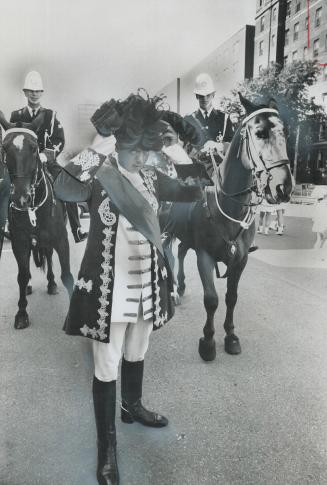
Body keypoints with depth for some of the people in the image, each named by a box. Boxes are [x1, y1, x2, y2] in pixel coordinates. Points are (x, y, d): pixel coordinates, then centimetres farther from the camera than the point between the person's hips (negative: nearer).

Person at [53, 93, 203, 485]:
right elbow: (63, 189, -36)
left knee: (136, 354, 25)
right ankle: (107, 445, 29)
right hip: (108, 289, -6)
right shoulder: (98, 177, -16)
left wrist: (205, 189, -1)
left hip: (146, 286, 6)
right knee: (106, 369, 8)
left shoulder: (150, 177, 3)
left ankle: (132, 407, 52)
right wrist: (96, 151, -37)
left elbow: (181, 191, 15)